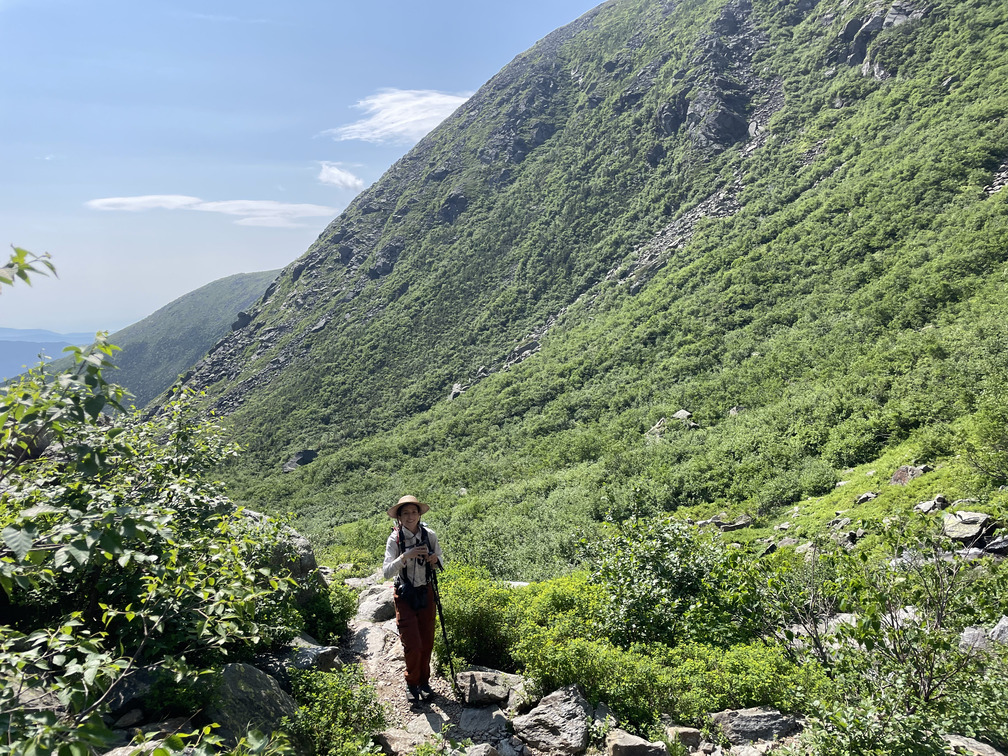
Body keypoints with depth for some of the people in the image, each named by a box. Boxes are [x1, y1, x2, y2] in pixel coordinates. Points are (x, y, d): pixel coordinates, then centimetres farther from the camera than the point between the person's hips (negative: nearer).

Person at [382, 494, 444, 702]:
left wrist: (435, 560, -16)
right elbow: (386, 572, -21)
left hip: (426, 593, 3)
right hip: (405, 596, -3)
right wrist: (405, 556, -35)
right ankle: (412, 683, 21)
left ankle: (424, 681, 32)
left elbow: (440, 564, 7)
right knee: (412, 645, -5)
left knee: (427, 643, 11)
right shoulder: (394, 539, -14)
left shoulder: (429, 535, -7)